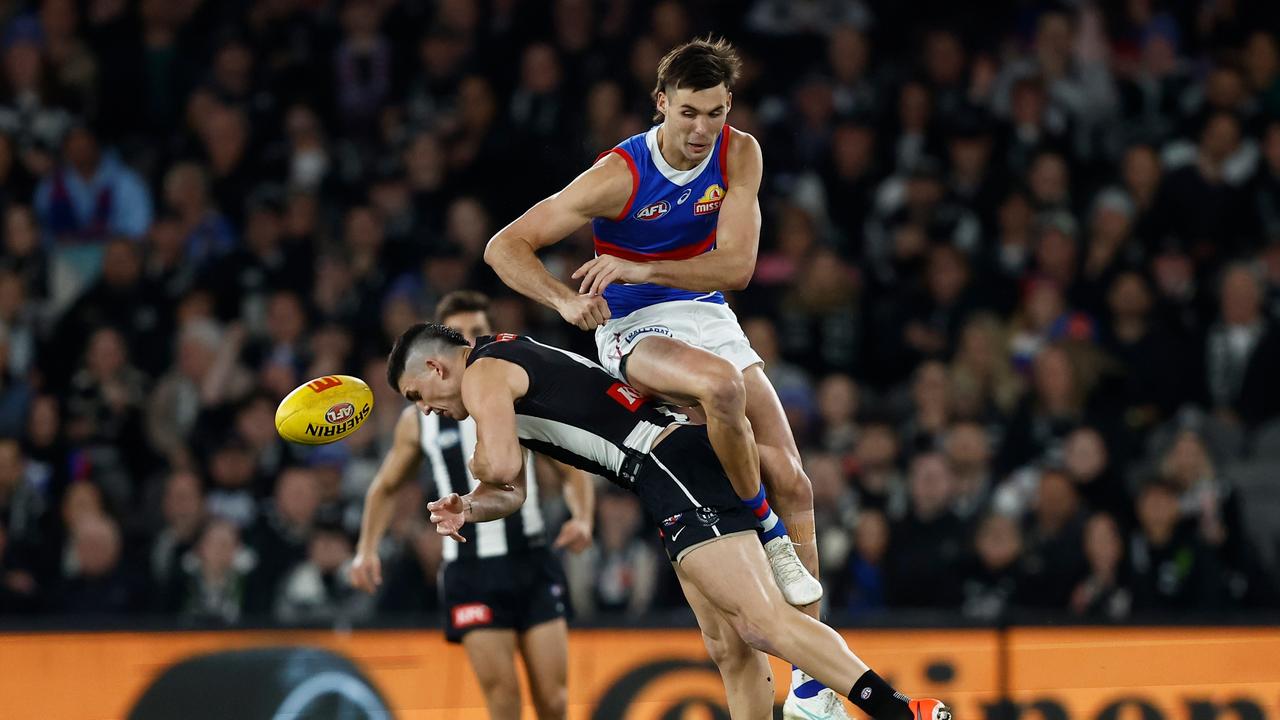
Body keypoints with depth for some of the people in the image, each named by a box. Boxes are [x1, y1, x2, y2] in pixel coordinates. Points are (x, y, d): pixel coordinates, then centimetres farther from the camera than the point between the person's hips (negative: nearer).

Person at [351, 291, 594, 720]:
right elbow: (386, 487, 18)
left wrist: (582, 520, -11)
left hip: (532, 561, 0)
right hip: (471, 570, 0)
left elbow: (572, 470, 8)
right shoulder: (420, 419, 5)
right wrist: (367, 550, 5)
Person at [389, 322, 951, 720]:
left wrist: (476, 471, 6)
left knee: (763, 622, -22)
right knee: (730, 649, 10)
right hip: (688, 473, 10)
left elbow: (500, 467, -17)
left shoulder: (482, 374, 0)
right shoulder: (512, 361, 31)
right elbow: (514, 492, 36)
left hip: (678, 471, -10)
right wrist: (470, 511, 15)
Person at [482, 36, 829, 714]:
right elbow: (505, 246, -17)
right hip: (635, 329, -5)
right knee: (722, 383, -40)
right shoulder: (619, 175, -19)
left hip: (711, 318, 5)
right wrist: (565, 301, -34)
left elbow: (736, 265, -16)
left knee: (793, 485, -5)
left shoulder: (739, 154, -8)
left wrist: (638, 270, -28)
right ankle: (764, 531, -18)